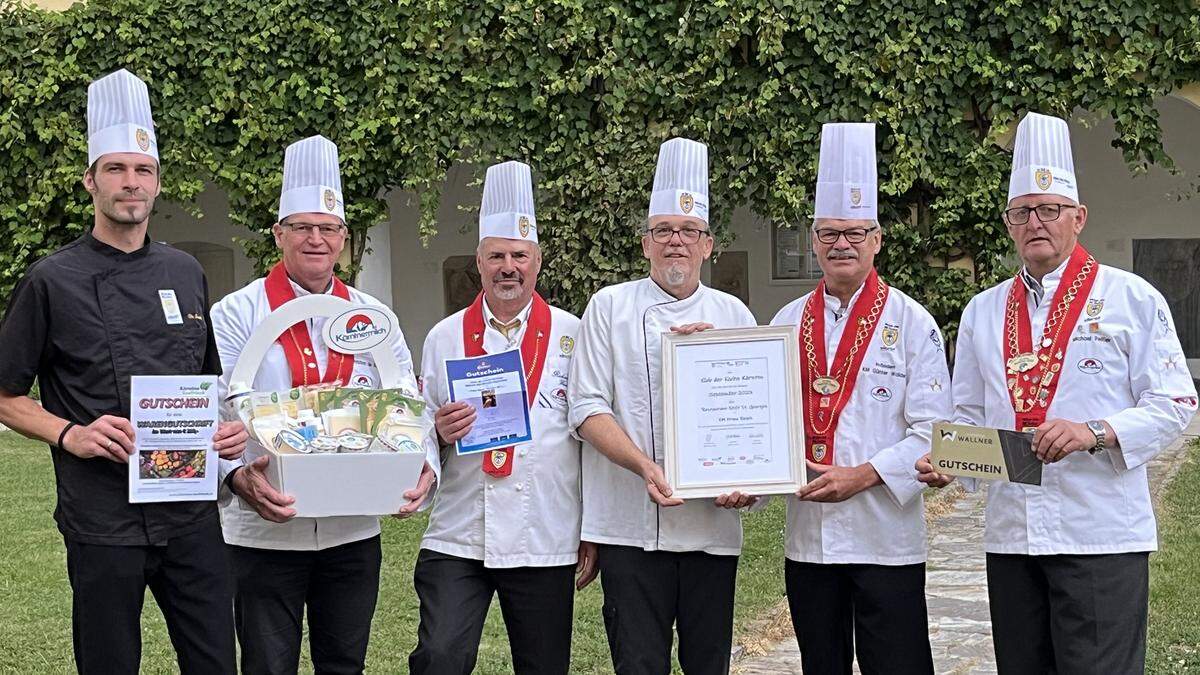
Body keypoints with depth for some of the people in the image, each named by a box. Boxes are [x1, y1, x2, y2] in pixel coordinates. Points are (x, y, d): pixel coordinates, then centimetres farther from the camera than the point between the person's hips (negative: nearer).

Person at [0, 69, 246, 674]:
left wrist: (228, 427, 0)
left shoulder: (187, 274, 10)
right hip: (103, 526, -4)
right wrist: (70, 434, -15)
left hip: (192, 515, 4)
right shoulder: (52, 281, -4)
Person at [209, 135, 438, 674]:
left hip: (355, 531, 3)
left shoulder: (372, 318, 8)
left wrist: (422, 466, -16)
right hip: (264, 530, -3)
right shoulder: (237, 314, -3)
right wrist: (239, 476, -28)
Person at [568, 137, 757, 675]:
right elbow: (588, 410, -2)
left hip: (714, 523, 3)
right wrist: (645, 467, -18)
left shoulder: (733, 315, 11)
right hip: (631, 524, -2)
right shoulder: (610, 308, 3)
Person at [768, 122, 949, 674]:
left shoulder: (911, 323, -2)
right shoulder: (787, 323, 10)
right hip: (807, 538, 4)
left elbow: (932, 432, -7)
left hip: (887, 539, -4)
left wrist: (862, 476, -16)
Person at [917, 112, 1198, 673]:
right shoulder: (982, 311, 14)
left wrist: (1093, 432, -19)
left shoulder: (1132, 298, 1)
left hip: (1100, 536, -4)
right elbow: (968, 414, 18)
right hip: (1010, 536, 4)